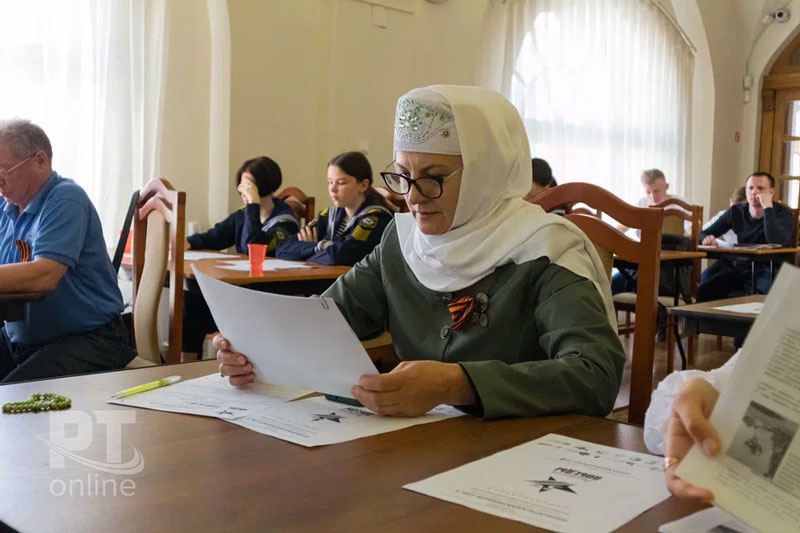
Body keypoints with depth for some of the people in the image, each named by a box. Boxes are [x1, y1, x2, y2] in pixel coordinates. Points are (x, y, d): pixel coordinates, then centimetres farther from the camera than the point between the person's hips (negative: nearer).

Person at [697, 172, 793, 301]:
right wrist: (707, 239, -16)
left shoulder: (783, 214, -6)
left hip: (768, 271, -3)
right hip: (740, 267, 4)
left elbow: (777, 242, -28)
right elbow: (704, 234, 10)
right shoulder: (736, 211, 6)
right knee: (705, 291, -20)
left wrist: (768, 207, -23)